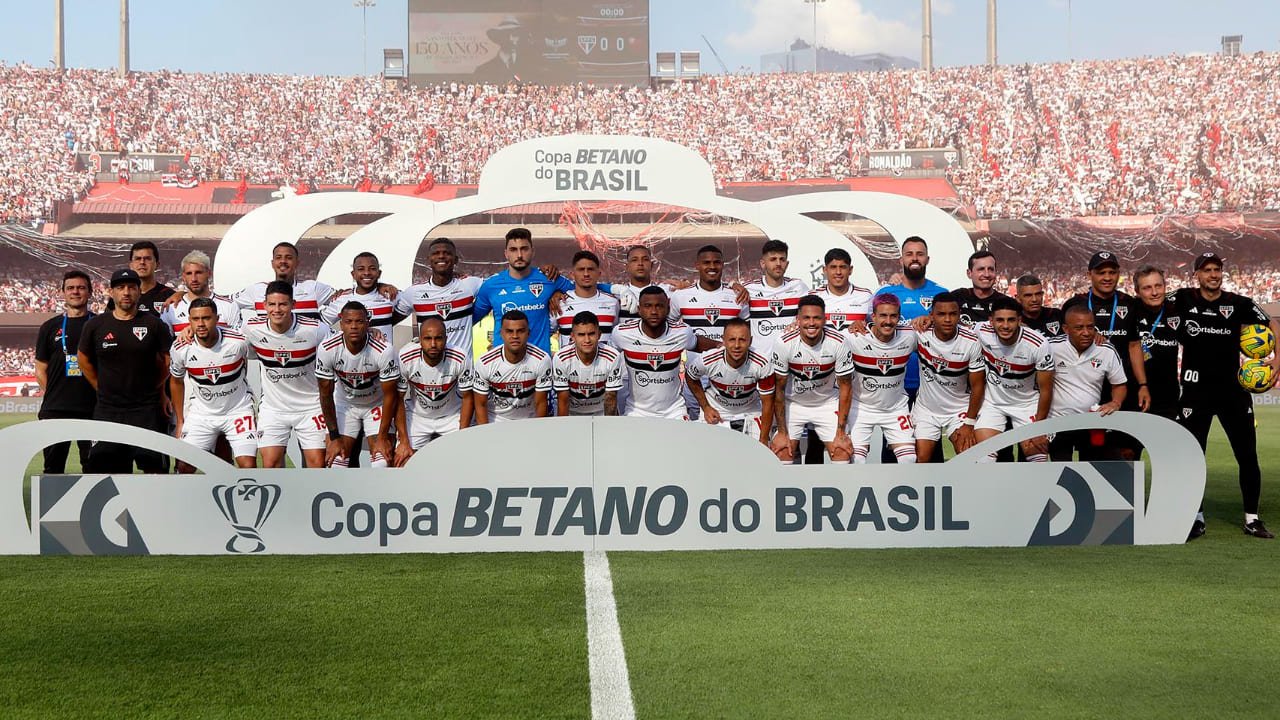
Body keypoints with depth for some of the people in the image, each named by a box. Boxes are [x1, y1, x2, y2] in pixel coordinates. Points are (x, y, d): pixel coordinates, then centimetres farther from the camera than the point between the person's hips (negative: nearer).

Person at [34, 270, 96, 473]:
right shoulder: (50, 327, 11)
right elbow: (40, 369, 12)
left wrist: (102, 393, -2)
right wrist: (52, 395, 1)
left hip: (93, 409, -1)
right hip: (55, 410, 1)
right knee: (53, 466, 4)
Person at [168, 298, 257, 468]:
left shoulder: (238, 342, -21)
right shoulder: (180, 349, -14)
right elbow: (176, 382, 5)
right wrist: (180, 422, 8)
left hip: (238, 409, -2)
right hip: (201, 413, 2)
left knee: (248, 465, -12)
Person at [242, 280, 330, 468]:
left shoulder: (315, 329, -17)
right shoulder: (252, 329, -12)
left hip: (310, 406, -1)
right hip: (272, 408, 2)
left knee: (317, 463, -4)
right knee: (270, 464, -4)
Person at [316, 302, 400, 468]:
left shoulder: (384, 350, -30)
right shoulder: (327, 349, -24)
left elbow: (390, 395, -18)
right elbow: (326, 394, -13)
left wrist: (382, 437, -16)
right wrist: (334, 437, -12)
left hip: (377, 404, -1)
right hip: (345, 404, 1)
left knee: (382, 462, -14)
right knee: (335, 461, -7)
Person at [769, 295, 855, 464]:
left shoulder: (839, 343, -21)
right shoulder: (784, 343, -23)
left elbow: (845, 387, -11)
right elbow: (779, 388, -13)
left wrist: (841, 433, -12)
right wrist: (782, 432, -12)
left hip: (828, 402, 1)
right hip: (792, 403, -1)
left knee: (842, 453, -11)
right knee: (781, 453, -12)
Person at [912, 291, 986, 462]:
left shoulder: (971, 342, -18)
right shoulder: (920, 334, -18)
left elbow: (977, 385, -10)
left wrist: (969, 423, -10)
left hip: (959, 409, -1)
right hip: (925, 408, 1)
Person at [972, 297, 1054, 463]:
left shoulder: (1038, 344, -24)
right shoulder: (982, 332, -21)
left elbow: (1045, 390, -13)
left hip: (1027, 404, -1)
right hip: (992, 401, 1)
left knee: (1037, 455, -10)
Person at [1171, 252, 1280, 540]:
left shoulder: (1238, 303, 0)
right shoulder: (1183, 299, -2)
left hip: (1233, 390, 1)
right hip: (1195, 391, -1)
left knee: (1248, 456, 4)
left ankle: (1252, 519, 17)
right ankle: (1196, 518, 16)